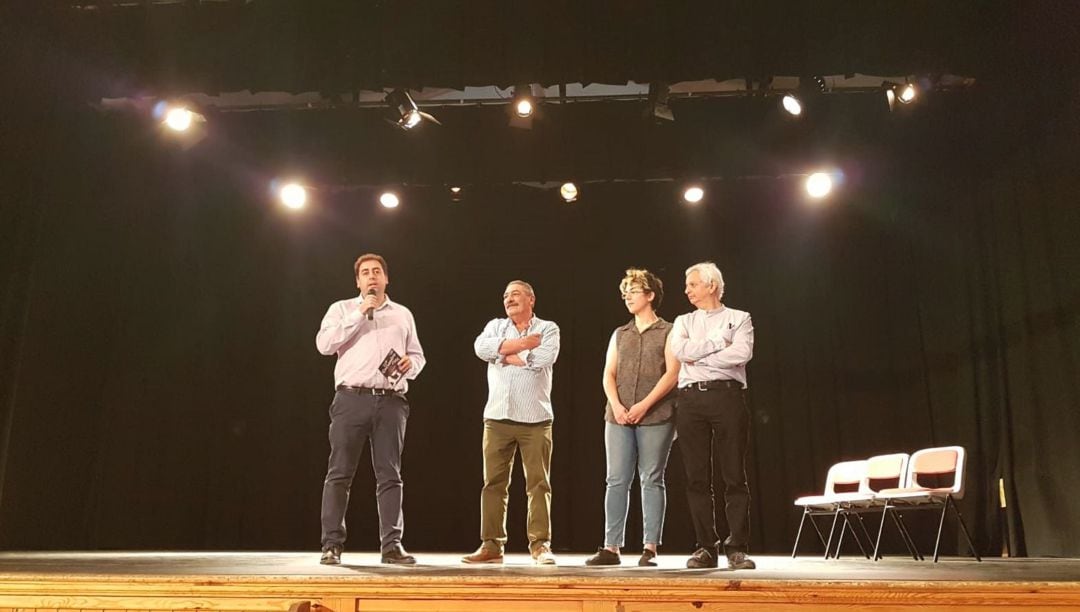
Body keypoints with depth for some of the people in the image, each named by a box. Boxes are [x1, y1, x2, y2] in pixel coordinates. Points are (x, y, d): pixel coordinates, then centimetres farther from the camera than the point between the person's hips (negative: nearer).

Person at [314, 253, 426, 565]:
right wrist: (359, 314, -7)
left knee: (390, 475, 1)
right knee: (340, 473, -3)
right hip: (352, 399, -2)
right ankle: (332, 545, 3)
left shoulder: (403, 314, 20)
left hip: (391, 401, 2)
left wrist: (411, 364, -2)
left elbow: (418, 355, 22)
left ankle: (392, 545, 4)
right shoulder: (342, 309, 12)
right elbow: (324, 344, -4)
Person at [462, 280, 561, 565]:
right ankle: (491, 546, 9)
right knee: (494, 482, 3)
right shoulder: (495, 326, 14)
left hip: (535, 419, -2)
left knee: (539, 483, -2)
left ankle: (540, 545, 4)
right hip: (497, 417, 3)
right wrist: (524, 343, -9)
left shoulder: (548, 328, 6)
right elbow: (481, 347, -7)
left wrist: (504, 355, -4)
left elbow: (543, 358, -15)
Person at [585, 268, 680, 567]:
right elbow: (608, 375, 11)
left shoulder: (668, 332, 6)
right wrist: (616, 405, -7)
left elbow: (672, 373, -5)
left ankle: (650, 548, 4)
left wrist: (644, 405, -14)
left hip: (655, 418, -4)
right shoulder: (619, 334, 19)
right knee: (617, 481, 1)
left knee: (652, 481, 0)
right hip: (618, 418, 4)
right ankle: (611, 548, 3)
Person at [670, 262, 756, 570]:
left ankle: (737, 548, 0)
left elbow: (742, 353, -8)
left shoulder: (739, 318, 11)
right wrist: (719, 340, -1)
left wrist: (698, 357, -3)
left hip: (727, 395, -3)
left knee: (734, 476, -4)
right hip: (691, 398, 3)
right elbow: (680, 350, -1)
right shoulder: (683, 321, 20)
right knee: (697, 477, 0)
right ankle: (706, 547, 6)